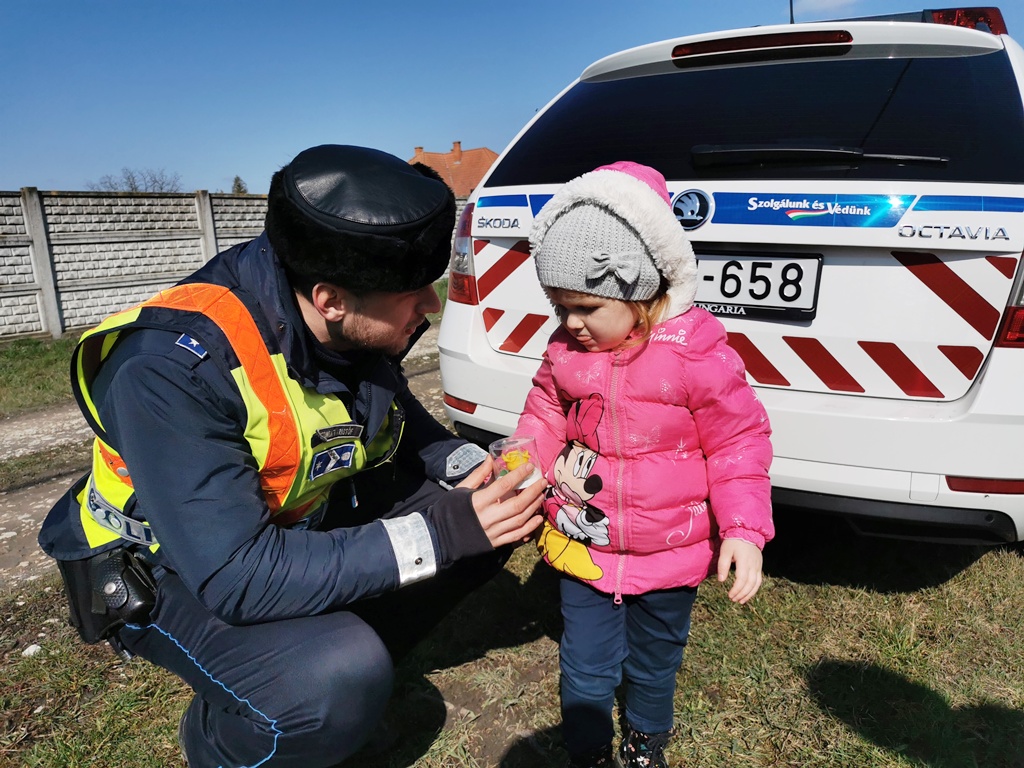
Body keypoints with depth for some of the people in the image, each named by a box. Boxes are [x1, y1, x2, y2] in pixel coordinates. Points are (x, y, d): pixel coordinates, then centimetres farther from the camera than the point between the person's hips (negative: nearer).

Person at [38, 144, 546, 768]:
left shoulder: (358, 330, -14)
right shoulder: (173, 365, -33)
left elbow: (403, 422, 5)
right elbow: (236, 576, -36)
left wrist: (470, 468, -15)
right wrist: (436, 533, -36)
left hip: (295, 524, 6)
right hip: (174, 572, -6)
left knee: (490, 519, -5)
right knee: (341, 687, -33)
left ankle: (349, 657, 7)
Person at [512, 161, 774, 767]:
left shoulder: (697, 353, -19)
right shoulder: (566, 350, -7)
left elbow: (738, 443, -11)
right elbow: (546, 416, 7)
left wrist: (743, 529, -18)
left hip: (669, 556, -1)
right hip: (582, 547, 2)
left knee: (654, 664, 24)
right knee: (585, 670, 13)